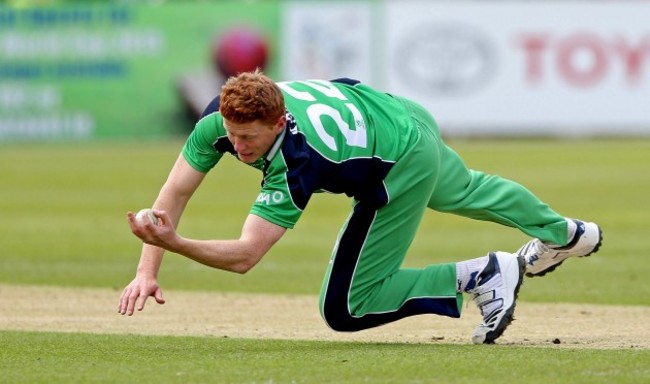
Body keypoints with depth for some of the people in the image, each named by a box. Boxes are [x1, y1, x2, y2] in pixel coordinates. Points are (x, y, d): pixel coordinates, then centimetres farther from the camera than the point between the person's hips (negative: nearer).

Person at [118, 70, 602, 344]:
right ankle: (562, 233, 68)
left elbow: (244, 255, -47)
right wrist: (147, 272, -30)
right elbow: (175, 191, -21)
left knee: (344, 309, -8)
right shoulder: (223, 116, -26)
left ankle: (485, 276, 0)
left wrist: (174, 243, -61)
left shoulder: (298, 164, -42)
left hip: (402, 167, -8)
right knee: (463, 191, 38)